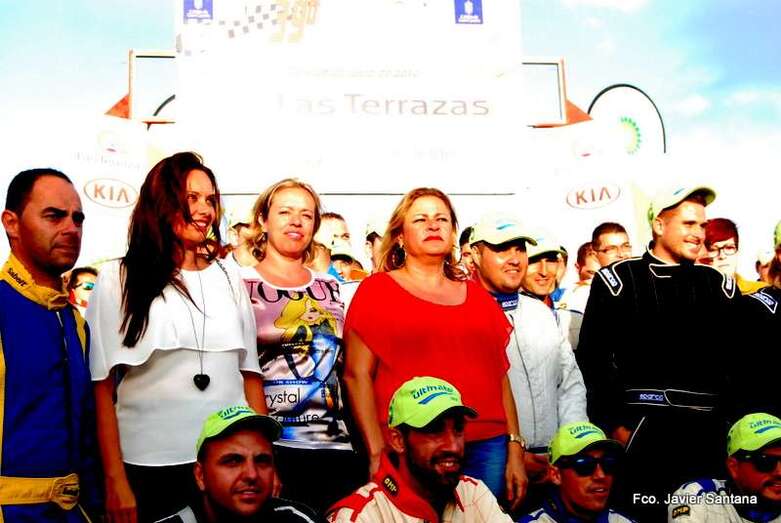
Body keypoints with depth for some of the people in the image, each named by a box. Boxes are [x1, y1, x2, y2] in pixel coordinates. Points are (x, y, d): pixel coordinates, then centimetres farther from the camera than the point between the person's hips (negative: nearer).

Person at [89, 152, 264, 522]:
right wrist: (115, 479, -9)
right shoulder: (118, 280, -1)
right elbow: (103, 387, -4)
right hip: (149, 465, -3)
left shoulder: (228, 275, 9)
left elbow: (249, 371, 9)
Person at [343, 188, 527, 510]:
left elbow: (501, 377, 15)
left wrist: (515, 450, 8)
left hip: (487, 447, 4)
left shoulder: (477, 295, 15)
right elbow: (357, 375, -3)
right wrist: (378, 452, -11)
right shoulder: (377, 290, 3)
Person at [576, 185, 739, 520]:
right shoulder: (617, 280, 1)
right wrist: (613, 424, -7)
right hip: (641, 428, -3)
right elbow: (593, 359, -2)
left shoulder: (718, 285, 12)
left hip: (707, 430, 4)